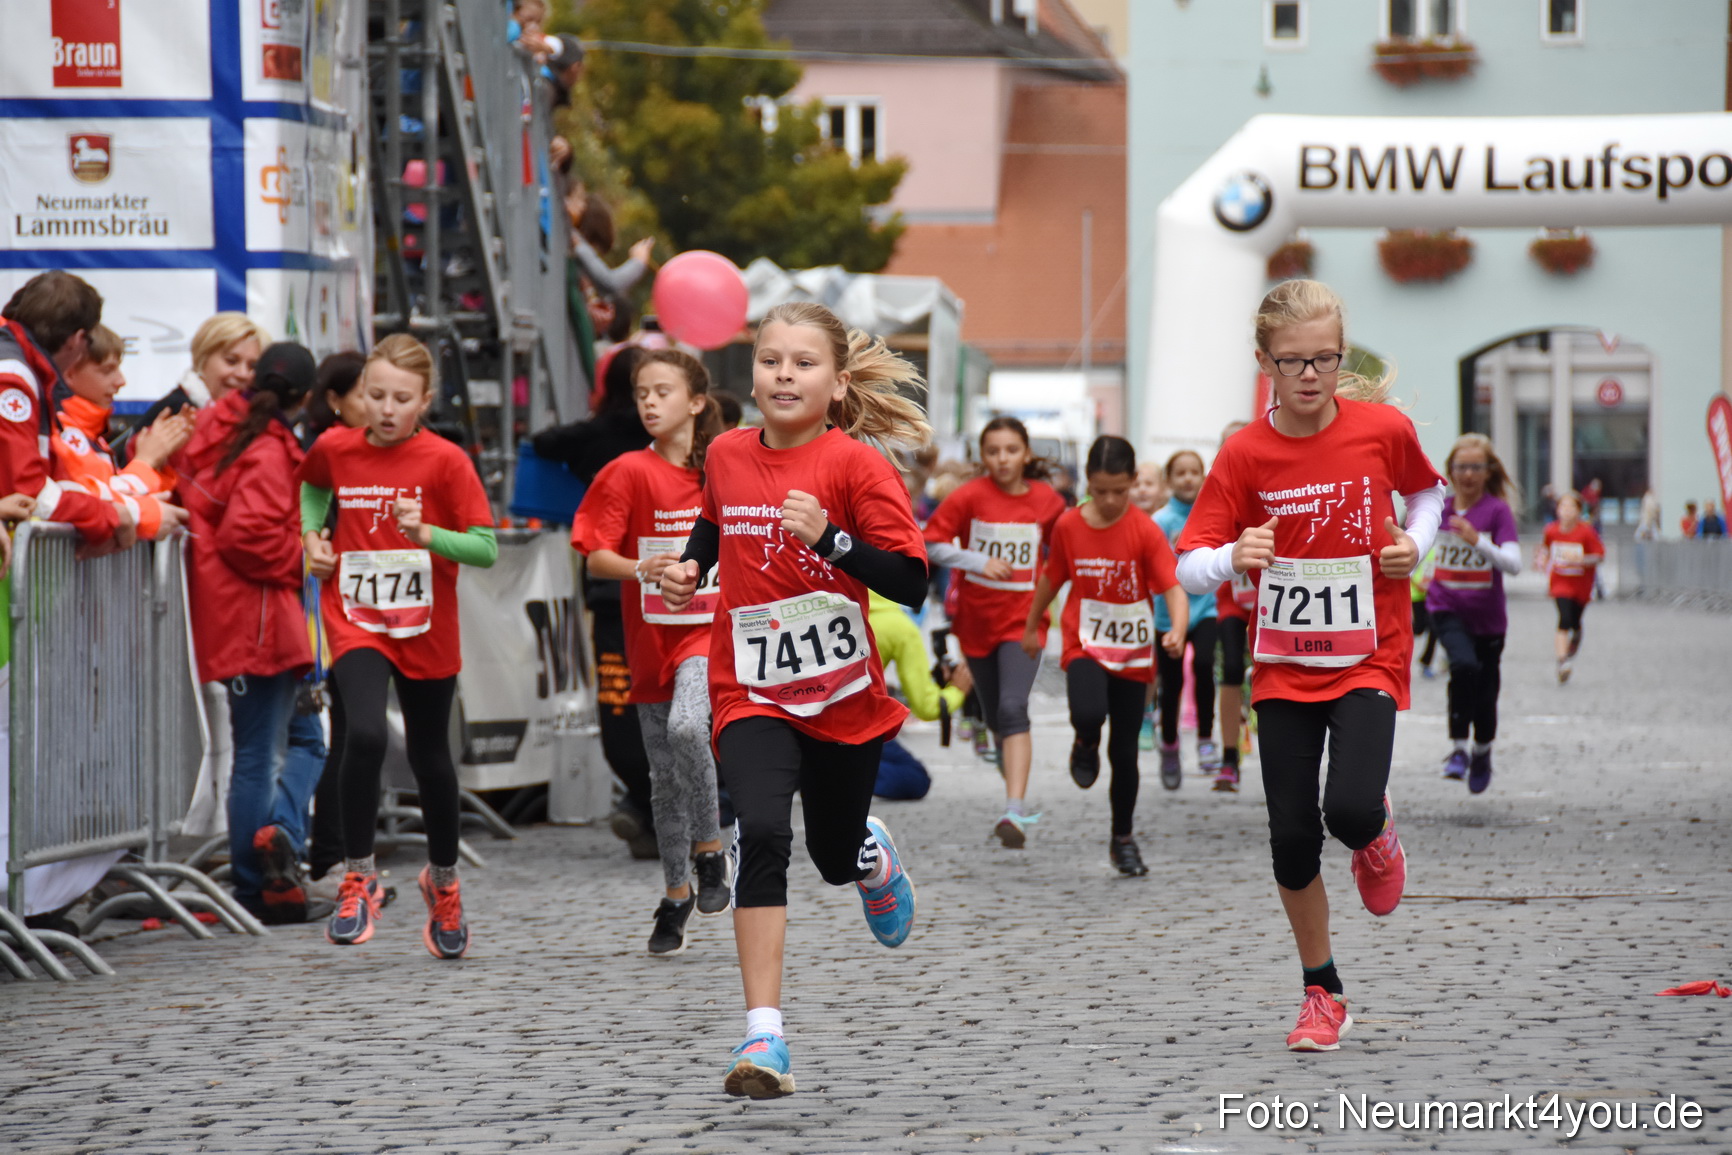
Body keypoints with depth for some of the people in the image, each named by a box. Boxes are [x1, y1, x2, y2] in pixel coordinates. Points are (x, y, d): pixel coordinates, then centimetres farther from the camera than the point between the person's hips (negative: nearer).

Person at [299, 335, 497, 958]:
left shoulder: (446, 461, -11)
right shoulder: (335, 449, -2)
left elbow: (485, 548, -14)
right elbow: (312, 485, 22)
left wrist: (427, 534, -30)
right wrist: (313, 534, 5)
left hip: (425, 631, 0)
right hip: (356, 621, 0)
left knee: (430, 759, 13)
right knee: (365, 735, -24)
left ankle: (443, 880, 38)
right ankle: (358, 880, -10)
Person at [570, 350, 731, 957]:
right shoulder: (629, 473, -4)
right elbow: (595, 558, -9)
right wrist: (642, 569, -26)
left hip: (710, 631, -1)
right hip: (652, 637, 1)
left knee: (687, 726, -28)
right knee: (665, 775, 6)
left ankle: (710, 851, -9)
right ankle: (676, 894, 22)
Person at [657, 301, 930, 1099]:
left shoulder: (856, 464, -12)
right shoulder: (726, 455, 1)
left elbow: (910, 582, -16)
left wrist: (829, 538, -28)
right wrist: (690, 567, 6)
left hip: (843, 694, -1)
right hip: (751, 693, 1)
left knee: (836, 855, 17)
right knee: (762, 833, -23)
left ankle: (876, 857, 59)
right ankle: (763, 1036, -26)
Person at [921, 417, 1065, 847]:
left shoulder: (1047, 501, -2)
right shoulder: (970, 497, -6)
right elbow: (931, 544, -7)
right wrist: (979, 562, -19)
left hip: (1023, 620, -2)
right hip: (975, 617, 2)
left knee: (1013, 709, -20)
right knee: (995, 718, 14)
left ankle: (1015, 811, -30)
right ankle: (1018, 799, 37)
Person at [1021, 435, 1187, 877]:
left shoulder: (1145, 531, -11)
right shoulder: (1068, 526, -3)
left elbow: (1173, 588, -21)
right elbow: (1052, 577, 14)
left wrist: (1177, 631, -40)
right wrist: (1032, 626, 24)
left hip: (1133, 654, 0)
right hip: (1084, 646, 0)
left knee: (1124, 751, 5)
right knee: (1089, 714, -31)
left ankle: (1123, 839, 24)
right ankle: (1086, 744, 7)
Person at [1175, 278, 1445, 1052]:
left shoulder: (1384, 429, -7)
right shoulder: (1245, 453, -8)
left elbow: (1428, 490, 15)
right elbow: (1189, 566, -10)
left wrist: (1416, 543, -5)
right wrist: (1234, 558, -32)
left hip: (1368, 661, -1)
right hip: (1284, 666, 1)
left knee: (1350, 810, -22)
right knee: (1292, 837, 0)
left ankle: (1377, 836, 18)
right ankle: (1322, 995, 19)